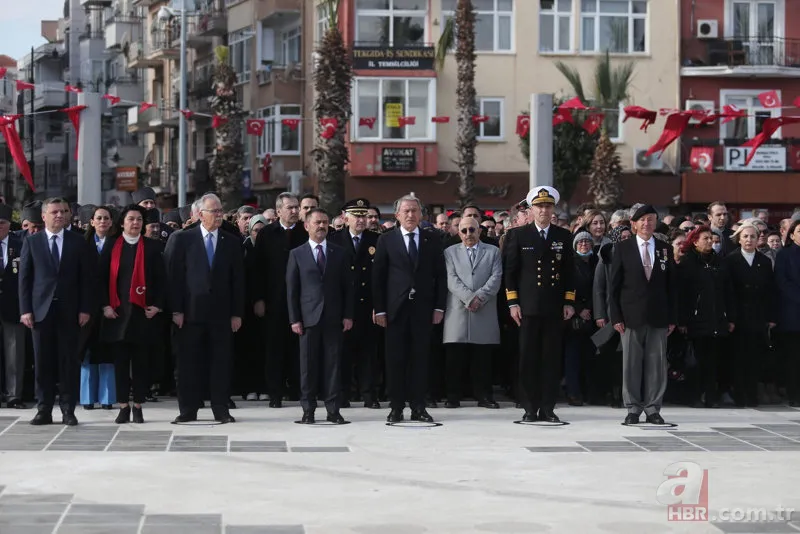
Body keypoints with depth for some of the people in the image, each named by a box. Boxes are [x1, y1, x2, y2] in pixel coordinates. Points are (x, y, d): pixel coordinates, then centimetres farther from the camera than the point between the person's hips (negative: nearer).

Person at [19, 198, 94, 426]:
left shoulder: (77, 241, 6)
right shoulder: (31, 242, 6)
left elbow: (86, 277, 3)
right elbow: (24, 278, 4)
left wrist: (85, 309, -4)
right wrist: (25, 309, -4)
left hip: (69, 310, 0)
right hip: (41, 309, 0)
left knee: (69, 361, 1)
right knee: (43, 362, 2)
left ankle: (68, 410, 7)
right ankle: (44, 409, 8)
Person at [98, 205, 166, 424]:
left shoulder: (152, 247, 5)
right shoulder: (111, 246, 7)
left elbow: (160, 279, 4)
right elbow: (102, 277, 5)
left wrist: (157, 305, -5)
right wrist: (105, 305, -4)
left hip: (142, 311, 0)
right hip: (117, 311, 1)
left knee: (140, 360, 2)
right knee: (120, 360, 3)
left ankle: (138, 407, 10)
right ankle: (123, 406, 10)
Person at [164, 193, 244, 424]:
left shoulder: (232, 242, 9)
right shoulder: (181, 239, 2)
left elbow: (238, 280, 8)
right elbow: (173, 276, -1)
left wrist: (237, 313, 2)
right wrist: (176, 310, -7)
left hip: (221, 313, 2)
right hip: (191, 312, -1)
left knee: (221, 363, 3)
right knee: (189, 364, 2)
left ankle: (221, 410, 10)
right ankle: (188, 410, 9)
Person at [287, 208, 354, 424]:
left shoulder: (341, 254, 10)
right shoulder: (297, 254, 6)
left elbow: (347, 287, 8)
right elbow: (291, 289, 4)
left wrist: (348, 315, 0)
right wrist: (294, 319, -3)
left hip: (333, 317, 1)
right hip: (308, 317, -1)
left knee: (333, 363, 1)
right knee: (308, 364, 1)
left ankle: (333, 409, 4)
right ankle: (308, 409, 7)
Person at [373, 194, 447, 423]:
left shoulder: (432, 240, 8)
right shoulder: (386, 240, 4)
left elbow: (441, 275, 8)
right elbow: (378, 276, 2)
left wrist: (439, 307, 0)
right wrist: (379, 309, -4)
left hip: (423, 308, 1)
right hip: (396, 308, -1)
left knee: (420, 358, 3)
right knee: (395, 359, 2)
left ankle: (418, 407, 9)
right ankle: (396, 407, 8)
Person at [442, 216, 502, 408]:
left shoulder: (493, 252, 14)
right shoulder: (450, 252, 13)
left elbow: (496, 278, 2)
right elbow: (452, 279, 0)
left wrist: (480, 297, -11)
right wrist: (469, 298, -13)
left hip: (485, 312, 0)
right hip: (458, 312, 0)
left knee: (482, 357, 1)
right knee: (455, 357, -1)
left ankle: (483, 396, 6)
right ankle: (453, 396, 4)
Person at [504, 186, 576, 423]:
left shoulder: (564, 236, 10)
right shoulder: (517, 235, 4)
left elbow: (569, 272, 11)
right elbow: (510, 271, 3)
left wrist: (569, 302, 4)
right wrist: (513, 303, -4)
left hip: (555, 308, 2)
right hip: (528, 307, -2)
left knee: (552, 359, 2)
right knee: (528, 359, 0)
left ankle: (547, 408, 7)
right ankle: (530, 408, 5)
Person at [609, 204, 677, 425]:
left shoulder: (665, 250, 10)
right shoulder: (622, 248, 4)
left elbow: (672, 286, 10)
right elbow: (614, 285, 2)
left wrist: (672, 318, 4)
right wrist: (616, 316, -5)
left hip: (658, 316, 2)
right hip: (632, 316, -2)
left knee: (656, 364, 1)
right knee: (631, 364, 0)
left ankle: (653, 409, 8)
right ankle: (633, 409, 7)